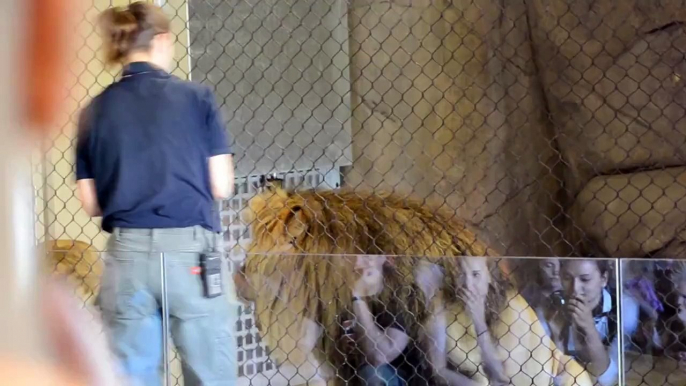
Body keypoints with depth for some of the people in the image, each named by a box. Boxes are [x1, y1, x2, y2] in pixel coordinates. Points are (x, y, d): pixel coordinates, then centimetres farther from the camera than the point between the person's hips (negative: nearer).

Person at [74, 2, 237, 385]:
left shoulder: (96, 110, 6)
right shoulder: (196, 97, -1)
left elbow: (92, 203, 8)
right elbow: (221, 186, -1)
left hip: (128, 253, 3)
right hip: (189, 250, -3)